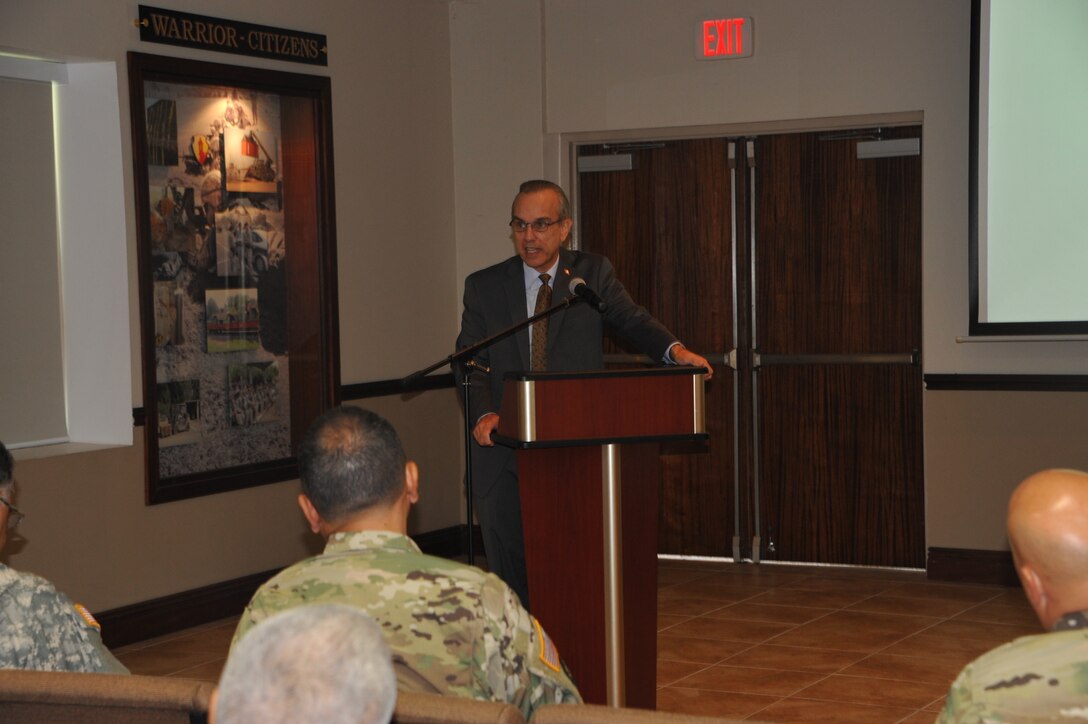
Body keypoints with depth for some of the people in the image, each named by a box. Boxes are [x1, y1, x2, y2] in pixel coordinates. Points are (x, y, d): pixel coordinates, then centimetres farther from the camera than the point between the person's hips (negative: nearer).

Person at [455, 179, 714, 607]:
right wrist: (483, 414, -18)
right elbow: (470, 362, 1)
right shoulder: (484, 286, 7)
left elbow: (631, 320, -8)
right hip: (504, 454, 1)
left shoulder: (593, 273, 6)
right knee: (509, 575, 6)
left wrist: (675, 349, -29)